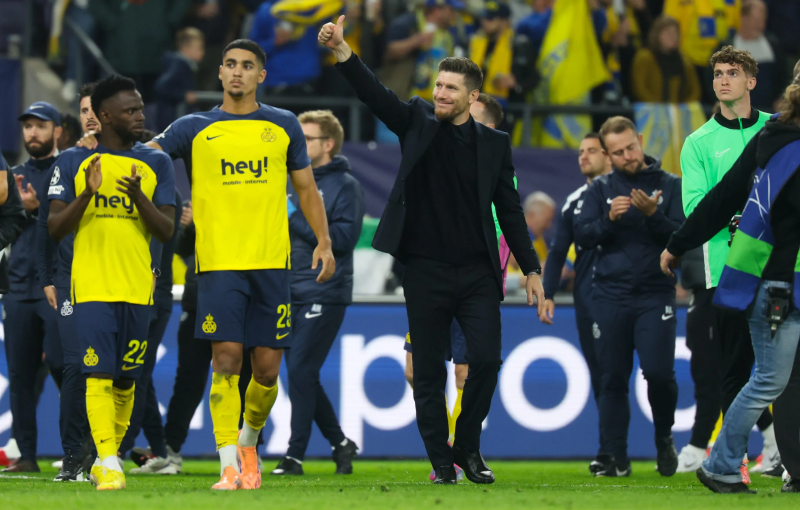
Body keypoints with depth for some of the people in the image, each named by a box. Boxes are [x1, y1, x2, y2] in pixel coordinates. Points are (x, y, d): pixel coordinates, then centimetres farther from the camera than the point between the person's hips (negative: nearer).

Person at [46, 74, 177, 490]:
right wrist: (87, 195, -15)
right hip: (91, 286, -3)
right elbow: (54, 229, 1)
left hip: (137, 288, 3)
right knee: (100, 375, -14)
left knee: (125, 379, 7)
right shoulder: (74, 163, 4)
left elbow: (166, 232, 4)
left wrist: (139, 197, -14)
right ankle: (108, 465, -18)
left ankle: (106, 459, 22)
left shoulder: (156, 164, 10)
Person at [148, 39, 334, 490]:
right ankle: (229, 466, -8)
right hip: (218, 263, -2)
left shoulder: (284, 126, 11)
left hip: (272, 265, 2)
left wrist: (324, 241, 7)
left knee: (267, 369, 2)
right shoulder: (195, 129, 6)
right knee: (226, 361, -11)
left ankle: (249, 443, 29)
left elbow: (306, 188, 17)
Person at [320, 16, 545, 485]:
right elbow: (376, 95, -10)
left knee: (486, 359, -10)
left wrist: (532, 270, 6)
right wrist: (343, 51, -26)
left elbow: (510, 211, 9)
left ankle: (468, 448, 11)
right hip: (426, 271, 0)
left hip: (477, 272, 0)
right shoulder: (418, 123, 5)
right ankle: (440, 461, 13)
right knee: (428, 372, 2)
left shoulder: (493, 144, 6)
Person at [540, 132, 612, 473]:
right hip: (587, 298, 5)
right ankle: (614, 449, 11)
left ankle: (608, 451, -5)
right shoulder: (574, 201, 15)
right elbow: (558, 250, 16)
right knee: (598, 372, 5)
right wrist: (548, 294, 8)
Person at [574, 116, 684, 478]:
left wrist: (653, 215, -19)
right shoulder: (600, 190, 10)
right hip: (610, 295, 2)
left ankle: (664, 438, 13)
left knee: (658, 371, -13)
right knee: (612, 379, 2)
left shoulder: (670, 186, 5)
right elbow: (582, 237, 2)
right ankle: (617, 458, 9)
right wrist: (609, 219, -15)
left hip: (655, 295, -2)